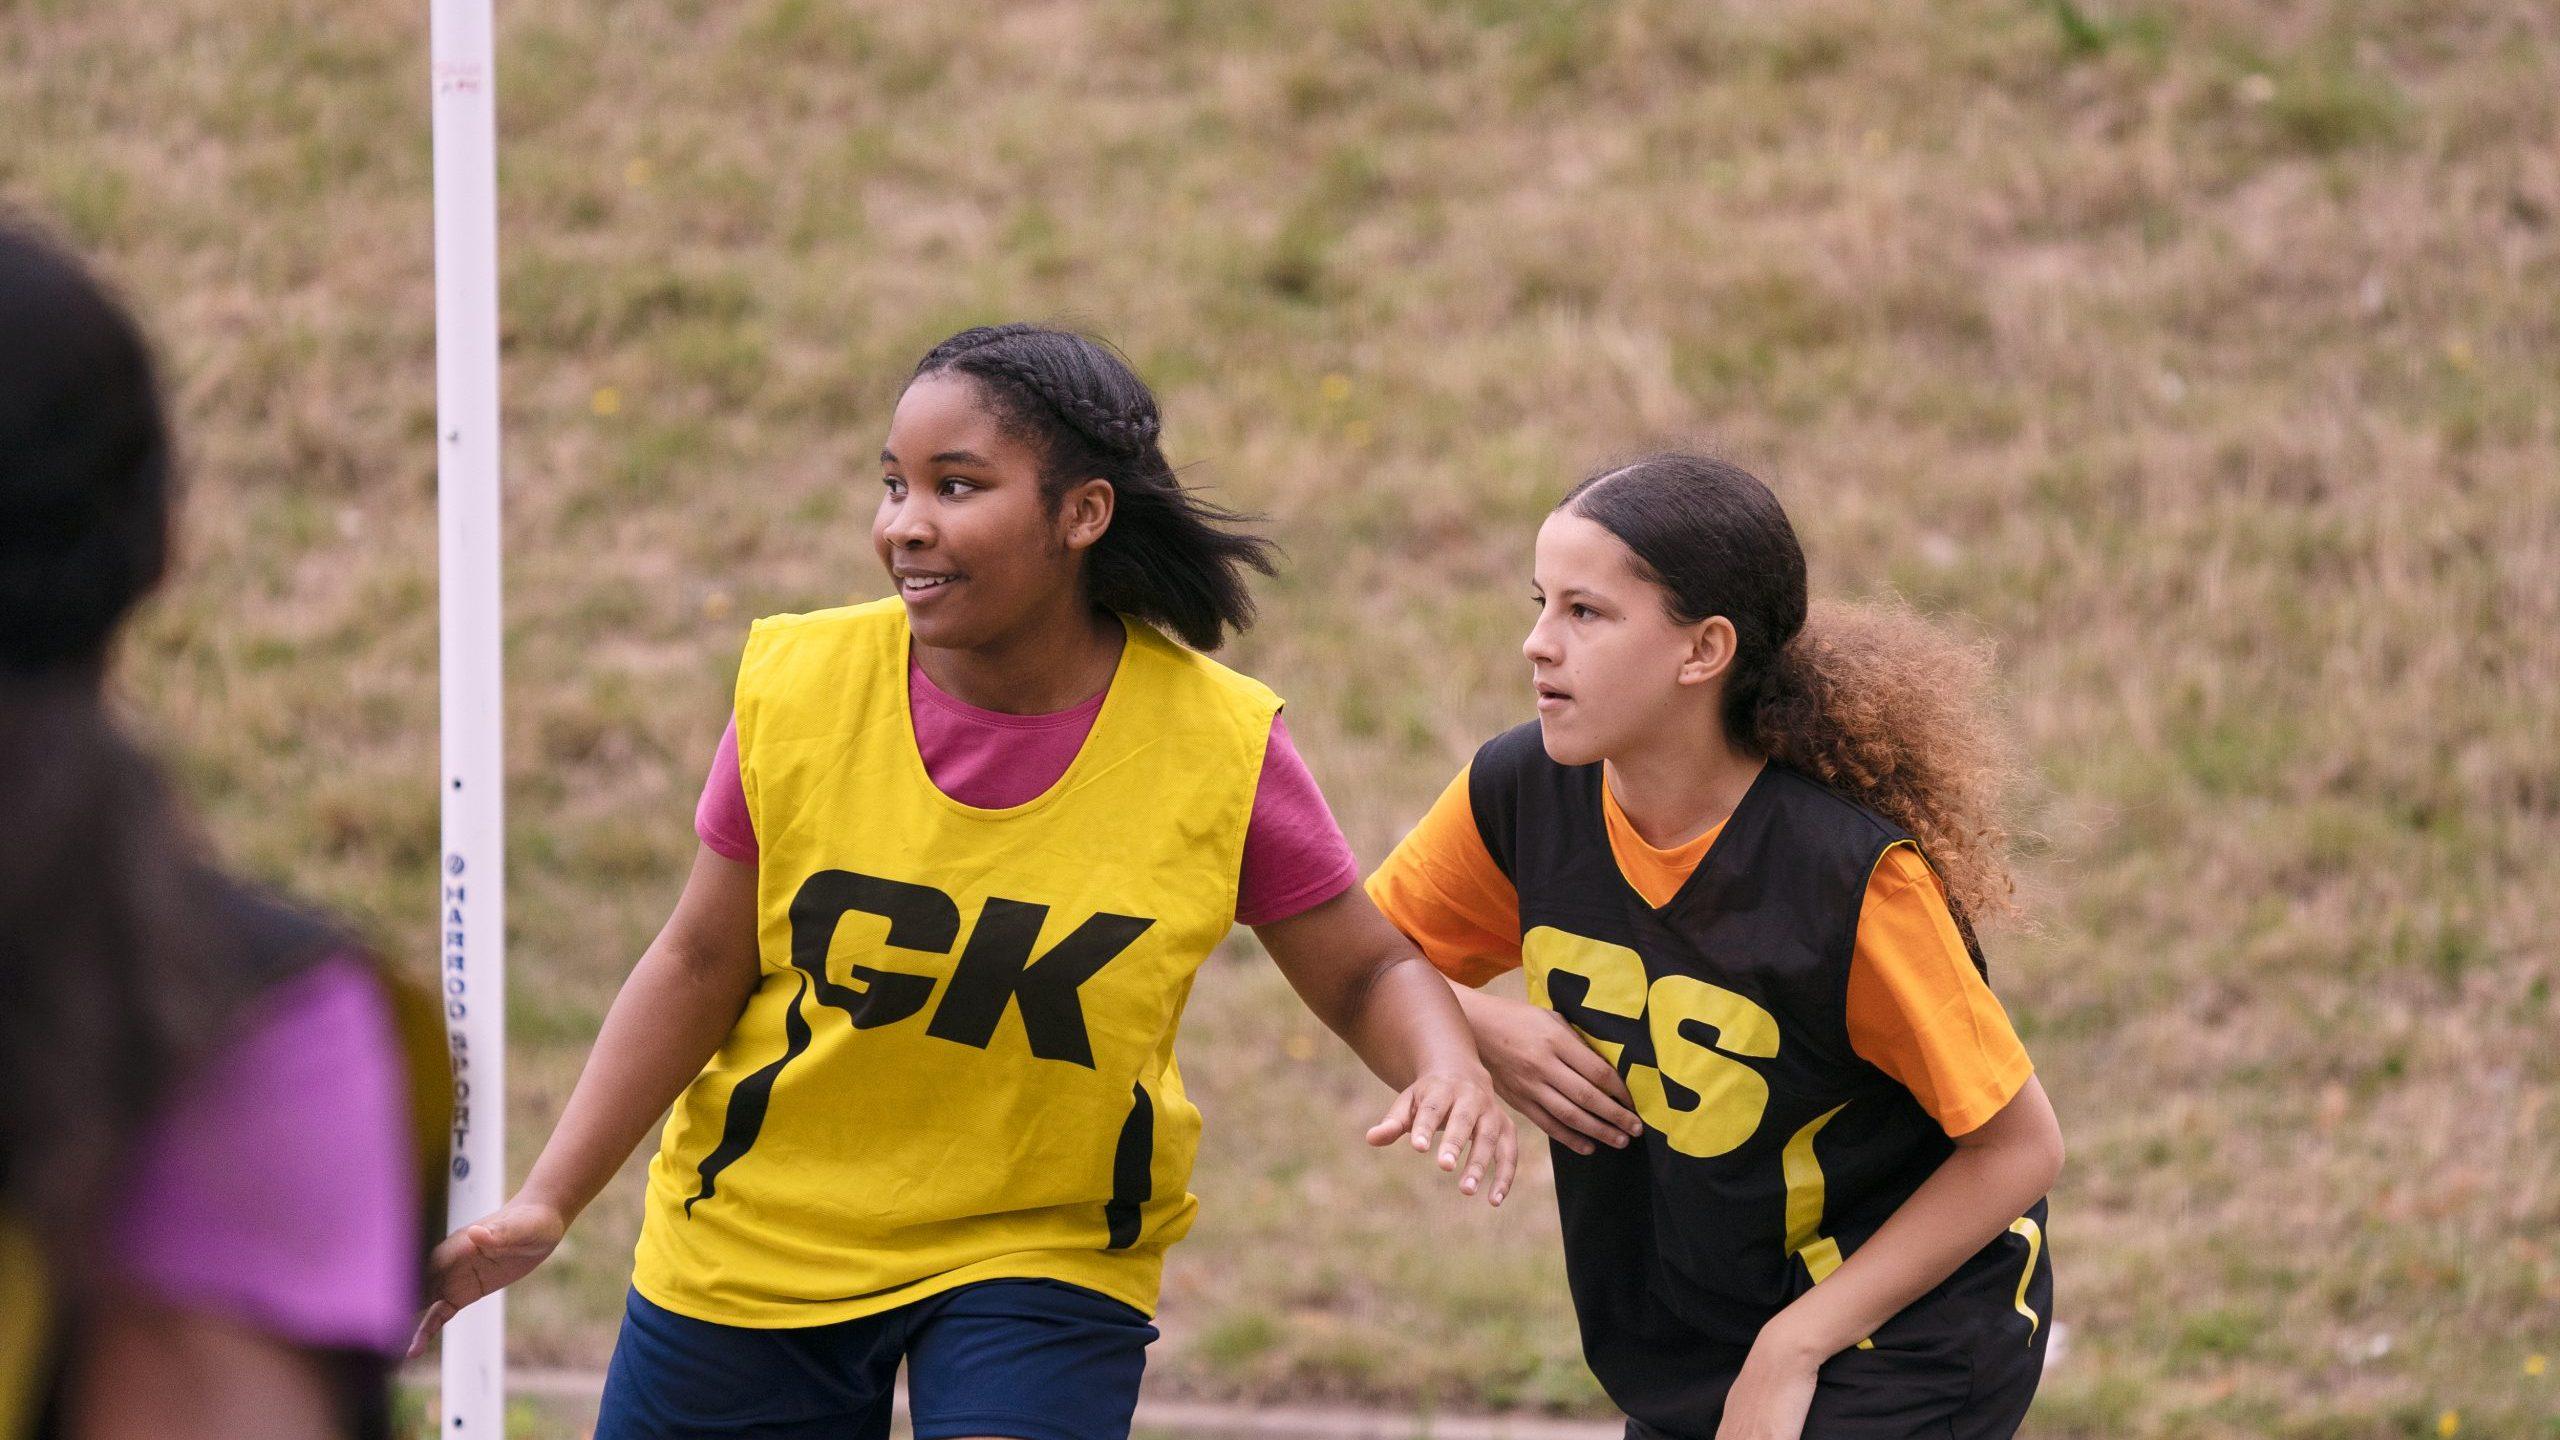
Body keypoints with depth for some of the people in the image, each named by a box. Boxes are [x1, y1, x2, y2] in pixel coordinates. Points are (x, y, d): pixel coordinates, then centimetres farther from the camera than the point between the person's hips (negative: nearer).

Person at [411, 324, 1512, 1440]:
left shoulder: (1219, 745, -14)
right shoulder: (798, 686, -12)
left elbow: (1368, 971, -1)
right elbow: (700, 964, -1)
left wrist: (1447, 1068, -23)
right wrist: (546, 1204, -6)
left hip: (1044, 1260, -2)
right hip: (753, 1251, 2)